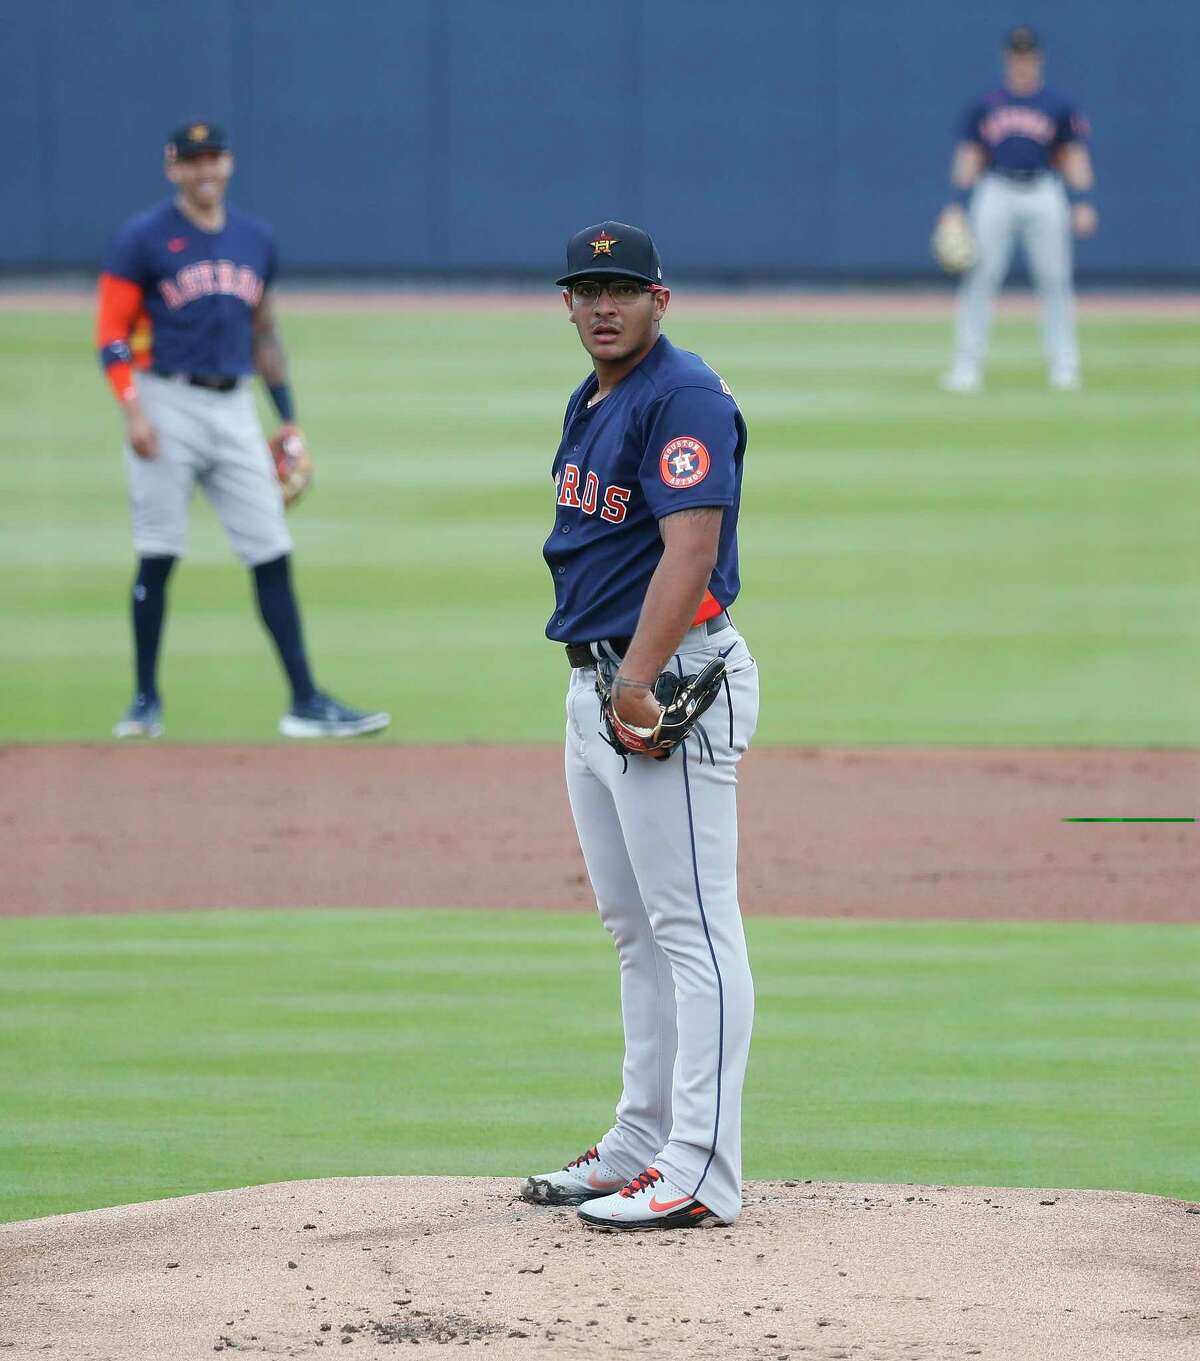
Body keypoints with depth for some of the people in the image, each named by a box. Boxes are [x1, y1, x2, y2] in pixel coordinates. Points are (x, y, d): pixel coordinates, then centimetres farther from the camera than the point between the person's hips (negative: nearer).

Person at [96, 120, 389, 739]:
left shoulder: (256, 241, 14)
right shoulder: (142, 240, -3)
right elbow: (113, 333, -6)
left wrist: (288, 418, 18)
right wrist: (132, 410, -17)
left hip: (234, 407, 4)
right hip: (167, 403, -4)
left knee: (271, 555, -1)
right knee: (157, 556, -2)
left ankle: (306, 704, -1)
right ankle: (145, 700, 9)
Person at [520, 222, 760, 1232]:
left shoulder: (684, 397, -14)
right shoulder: (592, 403, 17)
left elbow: (690, 551, -23)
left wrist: (637, 682, -30)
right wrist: (605, 683, 14)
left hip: (675, 685, -10)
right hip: (596, 683, 10)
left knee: (694, 926, -10)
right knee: (635, 929, 16)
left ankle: (701, 1175, -13)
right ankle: (642, 1146, 24)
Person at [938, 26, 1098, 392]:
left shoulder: (1058, 107, 10)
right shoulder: (984, 106, 11)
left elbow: (1075, 157, 8)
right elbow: (969, 156, 11)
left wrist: (1083, 203, -4)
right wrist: (956, 203, 1)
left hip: (1044, 195, 0)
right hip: (996, 193, 0)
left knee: (1054, 279, -2)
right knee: (981, 279, -6)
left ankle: (1064, 365, 4)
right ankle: (967, 365, -4)